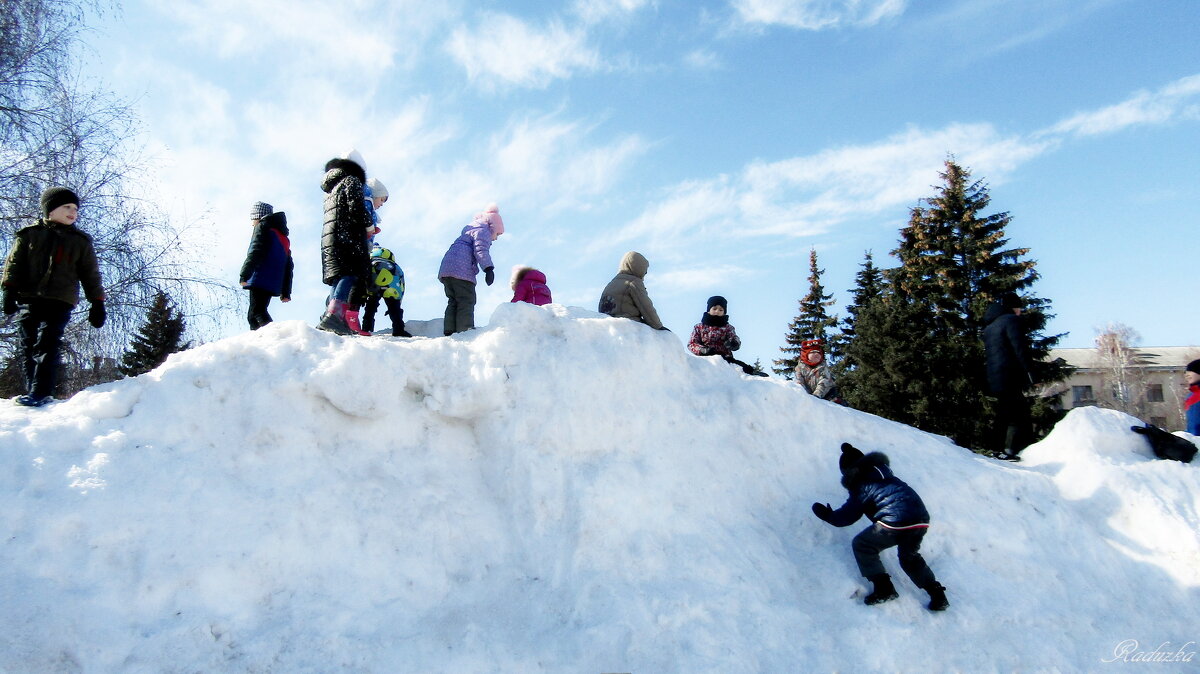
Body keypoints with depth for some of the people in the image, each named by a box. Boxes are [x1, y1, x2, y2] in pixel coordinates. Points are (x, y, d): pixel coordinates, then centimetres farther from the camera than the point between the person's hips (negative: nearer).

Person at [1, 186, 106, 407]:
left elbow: (91, 275, 15)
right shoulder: (30, 234, 14)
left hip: (60, 301, -2)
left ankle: (41, 393, -20)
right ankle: (33, 391, 7)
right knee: (28, 346, 2)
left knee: (47, 345, -15)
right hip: (29, 298, 2)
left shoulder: (81, 241, 15)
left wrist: (97, 303, 7)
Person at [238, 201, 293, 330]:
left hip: (260, 280, -8)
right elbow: (288, 266, 26)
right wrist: (286, 292, 24)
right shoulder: (283, 236, 29)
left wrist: (245, 274, -16)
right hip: (274, 285, 8)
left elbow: (255, 252, -12)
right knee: (252, 315, 11)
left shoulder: (263, 227, 5)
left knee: (257, 311, -17)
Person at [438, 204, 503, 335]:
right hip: (462, 270, -9)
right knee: (466, 303, -10)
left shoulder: (470, 229, 35)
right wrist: (488, 268, -27)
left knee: (453, 302, 9)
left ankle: (449, 333, 3)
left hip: (445, 269, 9)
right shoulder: (483, 230, 4)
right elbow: (481, 250, -14)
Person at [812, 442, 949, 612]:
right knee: (910, 557, 30)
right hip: (921, 520, 8)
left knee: (862, 546, 8)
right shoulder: (881, 468, 18)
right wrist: (852, 452, 54)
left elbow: (847, 516, 2)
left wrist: (828, 515, 19)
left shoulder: (861, 486, -1)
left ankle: (883, 588, 0)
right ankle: (937, 593, 21)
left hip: (896, 521, -8)